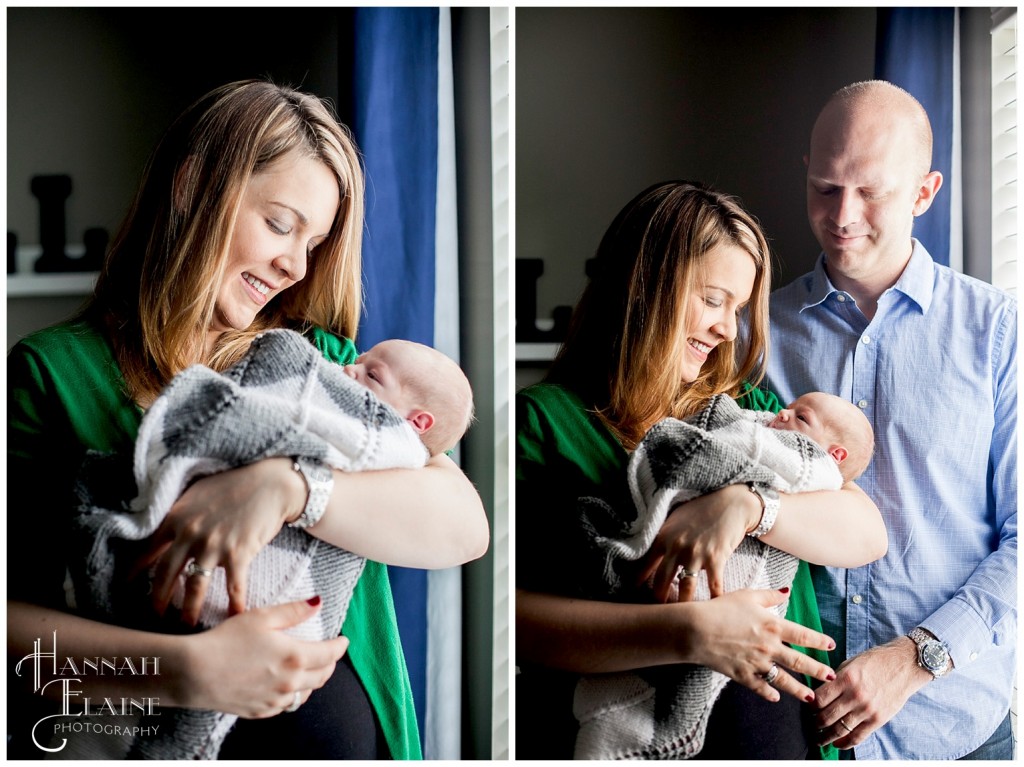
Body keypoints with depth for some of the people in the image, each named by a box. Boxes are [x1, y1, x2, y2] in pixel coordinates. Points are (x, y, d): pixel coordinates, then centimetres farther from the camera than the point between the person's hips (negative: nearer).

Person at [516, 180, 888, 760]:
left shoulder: (748, 406, 9)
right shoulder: (541, 421, -7)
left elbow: (868, 532, -2)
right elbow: (512, 613, -17)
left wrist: (745, 505, -20)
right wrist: (689, 633, -26)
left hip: (759, 724, 4)